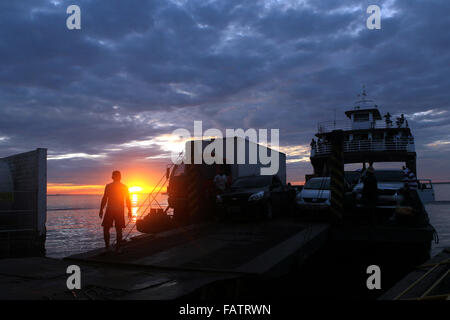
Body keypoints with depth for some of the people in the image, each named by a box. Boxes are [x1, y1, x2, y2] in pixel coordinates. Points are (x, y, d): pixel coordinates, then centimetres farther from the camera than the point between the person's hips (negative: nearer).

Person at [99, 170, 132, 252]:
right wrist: (129, 211, 12)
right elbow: (128, 200, 5)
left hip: (110, 210, -2)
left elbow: (104, 199, -5)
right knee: (119, 230, 7)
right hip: (120, 211, 2)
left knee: (106, 228, 7)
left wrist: (101, 210, 1)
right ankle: (118, 248, 7)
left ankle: (107, 246, -1)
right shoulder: (124, 187, 4)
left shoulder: (108, 186, -2)